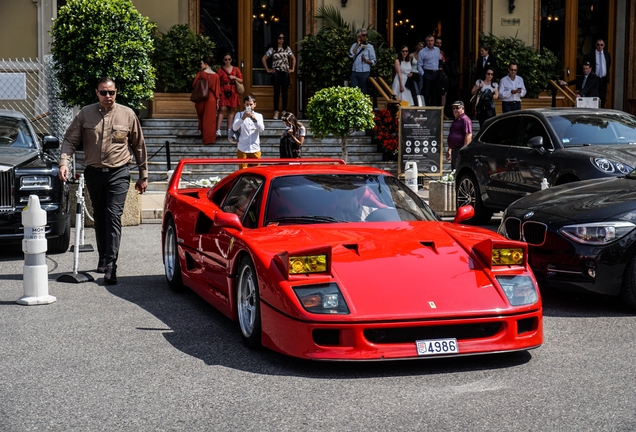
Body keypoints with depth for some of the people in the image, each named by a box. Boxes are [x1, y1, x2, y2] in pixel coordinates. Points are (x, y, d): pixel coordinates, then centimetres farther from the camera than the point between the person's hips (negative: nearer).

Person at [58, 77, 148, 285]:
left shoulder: (127, 114, 0)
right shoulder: (85, 114, 2)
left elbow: (139, 146, 8)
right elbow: (70, 140, 2)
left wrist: (143, 175, 9)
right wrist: (64, 162, -16)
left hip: (118, 174, -3)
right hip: (94, 173, 3)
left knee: (113, 217, -13)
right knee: (99, 219, 13)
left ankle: (110, 266, -17)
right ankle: (103, 260, 28)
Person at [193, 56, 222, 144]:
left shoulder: (200, 73, -8)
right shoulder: (215, 75, -2)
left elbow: (194, 85, -3)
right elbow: (217, 89, -1)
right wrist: (217, 102, 4)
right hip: (212, 99, 1)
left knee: (201, 118, 20)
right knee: (210, 119, 5)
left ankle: (203, 134, 31)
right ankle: (210, 138, 2)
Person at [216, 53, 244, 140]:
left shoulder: (236, 69, 9)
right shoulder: (220, 69, 5)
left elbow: (241, 80, 10)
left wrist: (235, 78, -8)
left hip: (233, 92, 2)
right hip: (223, 91, -2)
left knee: (231, 110, 5)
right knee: (222, 109, -13)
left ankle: (229, 131, 12)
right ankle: (218, 130, -18)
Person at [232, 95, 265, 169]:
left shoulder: (259, 116, 11)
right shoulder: (239, 115, 7)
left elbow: (261, 129, -5)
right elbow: (235, 128, -10)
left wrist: (254, 119, -21)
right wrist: (243, 118, -25)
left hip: (255, 149, 1)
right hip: (242, 149, -1)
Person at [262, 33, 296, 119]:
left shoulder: (287, 48, 9)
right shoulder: (272, 49, 4)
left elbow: (293, 58, 17)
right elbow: (263, 59, 7)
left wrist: (292, 69, 9)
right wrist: (267, 69, 3)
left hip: (285, 72, 1)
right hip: (276, 72, -1)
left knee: (284, 92, 1)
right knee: (276, 92, -3)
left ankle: (284, 111, 4)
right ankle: (276, 112, -3)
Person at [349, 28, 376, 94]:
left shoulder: (369, 46, 5)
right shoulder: (354, 45, 11)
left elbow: (373, 62, 3)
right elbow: (351, 55, -8)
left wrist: (366, 60, -17)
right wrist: (358, 45, -4)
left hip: (364, 72, -2)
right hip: (354, 72, 2)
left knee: (363, 91, 2)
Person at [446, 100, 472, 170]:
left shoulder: (465, 120, -9)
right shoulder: (455, 120, 23)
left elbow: (469, 135, -19)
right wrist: (449, 151, 29)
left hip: (460, 150, -11)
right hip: (454, 150, 11)